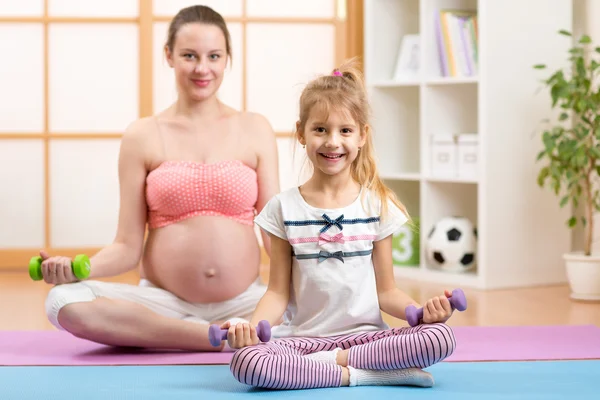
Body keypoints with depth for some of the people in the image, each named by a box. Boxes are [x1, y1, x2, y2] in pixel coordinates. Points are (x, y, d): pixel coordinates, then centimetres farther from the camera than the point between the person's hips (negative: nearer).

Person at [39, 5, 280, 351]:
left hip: (243, 304, 0)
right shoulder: (143, 136, 5)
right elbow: (128, 247, 2)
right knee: (65, 302, -28)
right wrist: (76, 268, -18)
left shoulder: (254, 130, 8)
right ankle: (219, 337, -22)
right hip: (165, 302, 1)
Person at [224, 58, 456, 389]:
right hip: (304, 336, -1)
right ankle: (356, 372, -24)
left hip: (365, 333, 1)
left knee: (440, 336, -28)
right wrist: (251, 326, -17)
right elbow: (279, 292, 3)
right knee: (246, 361, -33)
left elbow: (385, 291, 6)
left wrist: (421, 310, -14)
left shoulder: (378, 205, 4)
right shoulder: (284, 208, 3)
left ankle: (330, 361, -18)